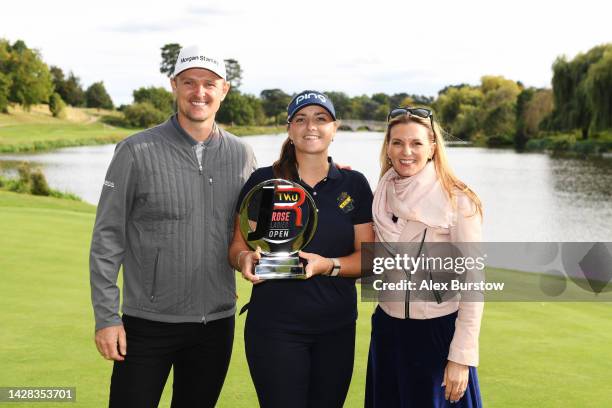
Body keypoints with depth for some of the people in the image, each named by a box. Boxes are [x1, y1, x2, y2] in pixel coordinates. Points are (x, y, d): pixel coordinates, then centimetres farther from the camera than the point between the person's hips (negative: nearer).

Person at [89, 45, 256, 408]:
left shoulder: (242, 155, 4)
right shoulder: (137, 152, -7)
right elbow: (107, 237, -6)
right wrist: (106, 317, -9)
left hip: (217, 323, 4)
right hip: (148, 324, -3)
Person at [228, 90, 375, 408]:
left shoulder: (354, 184, 4)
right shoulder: (263, 181, 0)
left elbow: (367, 257, 2)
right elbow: (237, 246, 3)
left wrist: (329, 266, -17)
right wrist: (245, 258, -20)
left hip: (337, 328, 3)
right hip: (275, 325, -2)